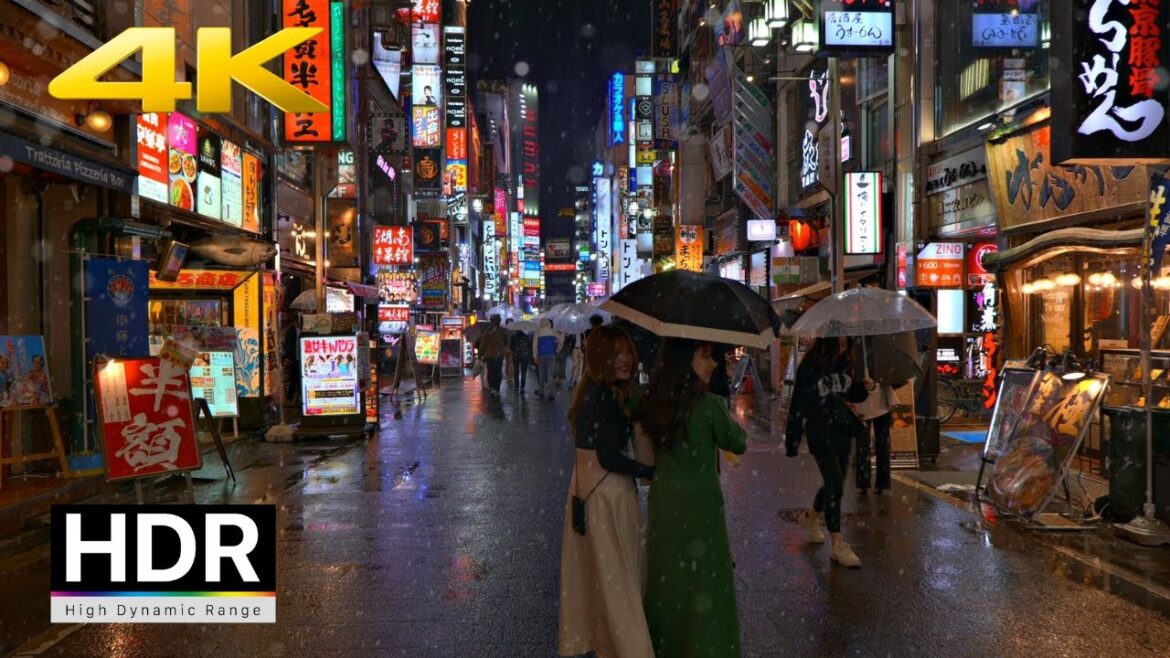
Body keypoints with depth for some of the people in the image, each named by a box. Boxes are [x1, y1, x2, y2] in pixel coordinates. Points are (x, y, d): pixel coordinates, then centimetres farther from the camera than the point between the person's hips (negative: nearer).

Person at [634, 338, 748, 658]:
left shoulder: (651, 400, -6)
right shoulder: (709, 405, -19)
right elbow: (738, 444, -4)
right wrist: (730, 420, 12)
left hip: (663, 500, 5)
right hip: (698, 502, -5)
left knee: (666, 577, 19)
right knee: (702, 581, 9)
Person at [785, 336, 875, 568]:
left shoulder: (846, 364, 5)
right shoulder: (809, 367, -13)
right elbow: (798, 403, -10)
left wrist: (864, 388, -5)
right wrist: (792, 440, -10)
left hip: (843, 432, 6)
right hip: (821, 434, -6)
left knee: (834, 482, 15)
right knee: (835, 483, -12)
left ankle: (811, 517, 42)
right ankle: (838, 545, -7)